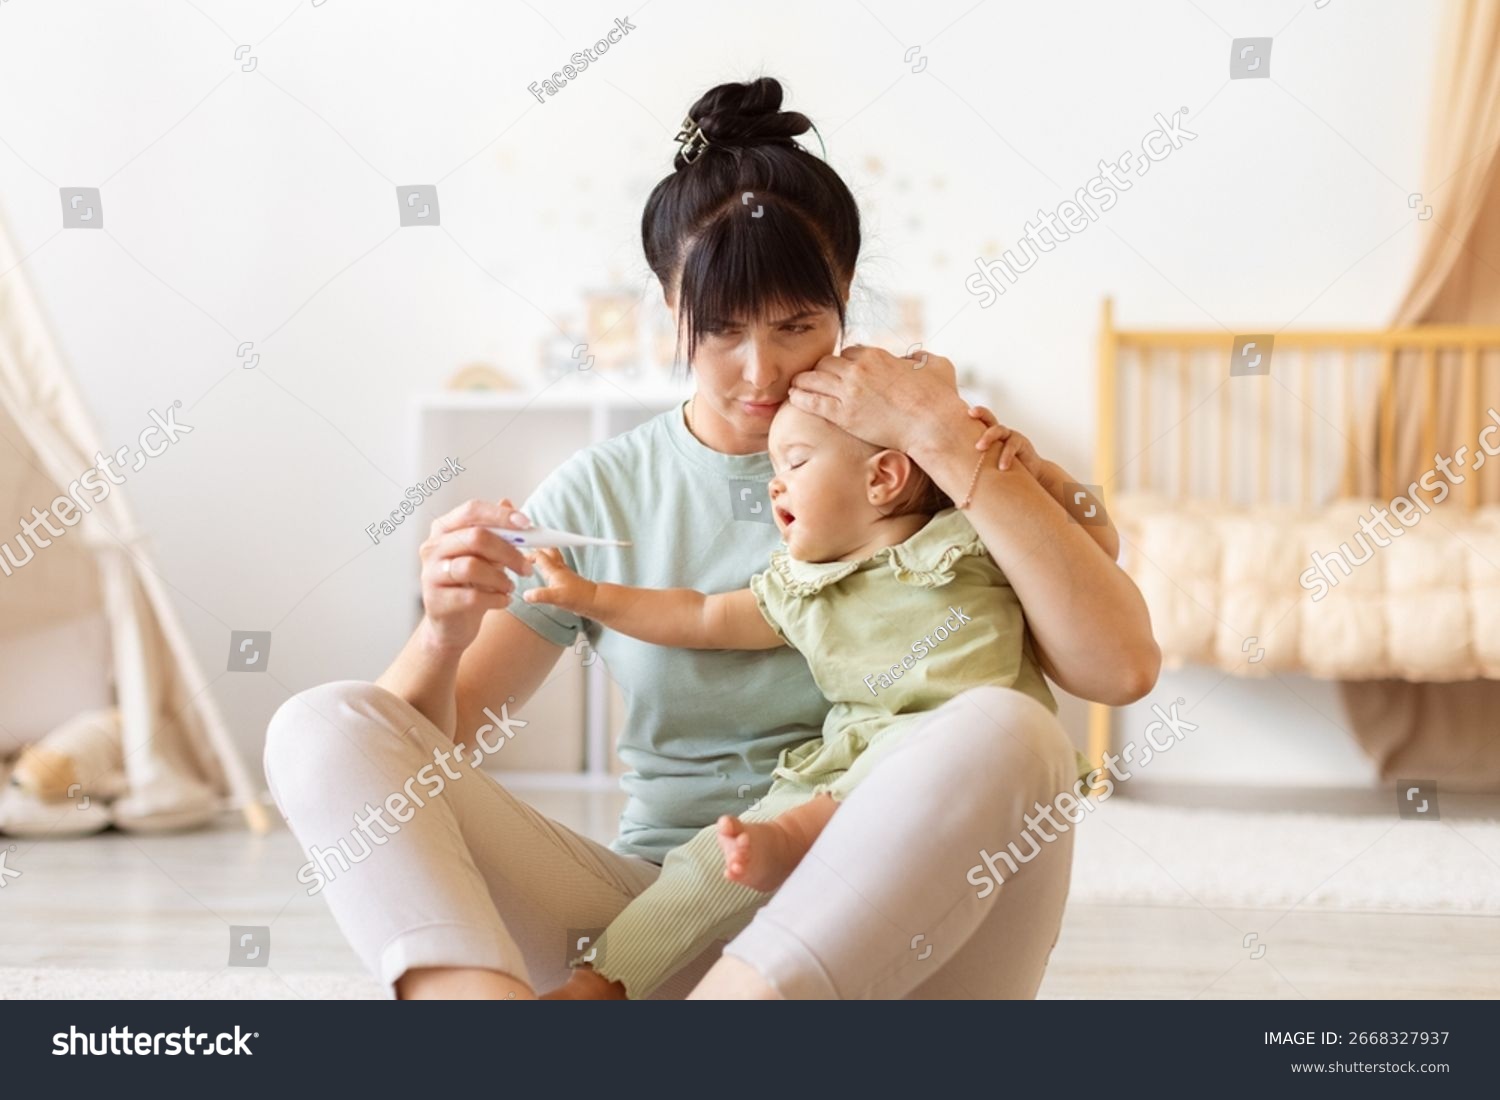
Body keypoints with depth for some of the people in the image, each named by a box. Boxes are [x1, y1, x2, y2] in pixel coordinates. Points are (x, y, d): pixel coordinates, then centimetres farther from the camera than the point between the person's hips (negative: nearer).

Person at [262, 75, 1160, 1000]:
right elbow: (426, 744, 5)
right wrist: (446, 634, -17)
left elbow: (1124, 666, -13)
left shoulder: (914, 471, 1)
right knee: (324, 728, -16)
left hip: (877, 935, -2)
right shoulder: (599, 495, 6)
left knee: (1005, 731, -33)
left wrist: (946, 439, -17)